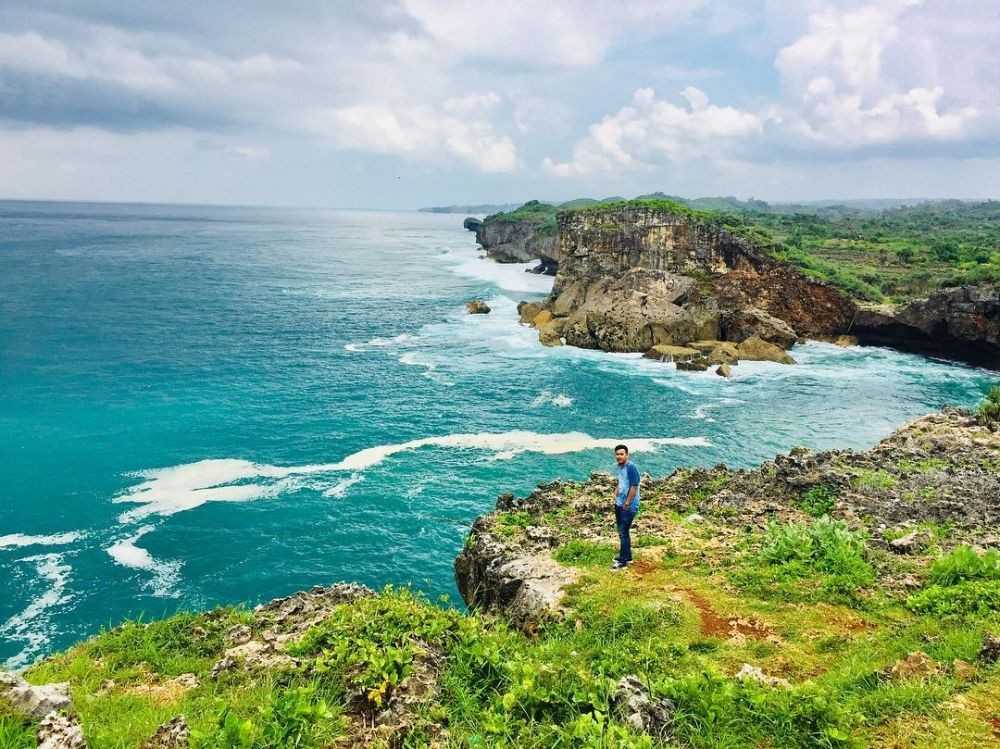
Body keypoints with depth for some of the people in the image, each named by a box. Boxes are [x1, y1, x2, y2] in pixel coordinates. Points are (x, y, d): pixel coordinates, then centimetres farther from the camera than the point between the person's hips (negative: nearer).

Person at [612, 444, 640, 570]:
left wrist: (627, 503, -18)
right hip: (619, 504, 9)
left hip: (629, 506, -9)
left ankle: (623, 561, 4)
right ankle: (627, 556, 31)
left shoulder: (631, 467, -20)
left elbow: (634, 487, -22)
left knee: (623, 532, -4)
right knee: (622, 531, 18)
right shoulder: (620, 467, 7)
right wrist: (616, 494, 10)